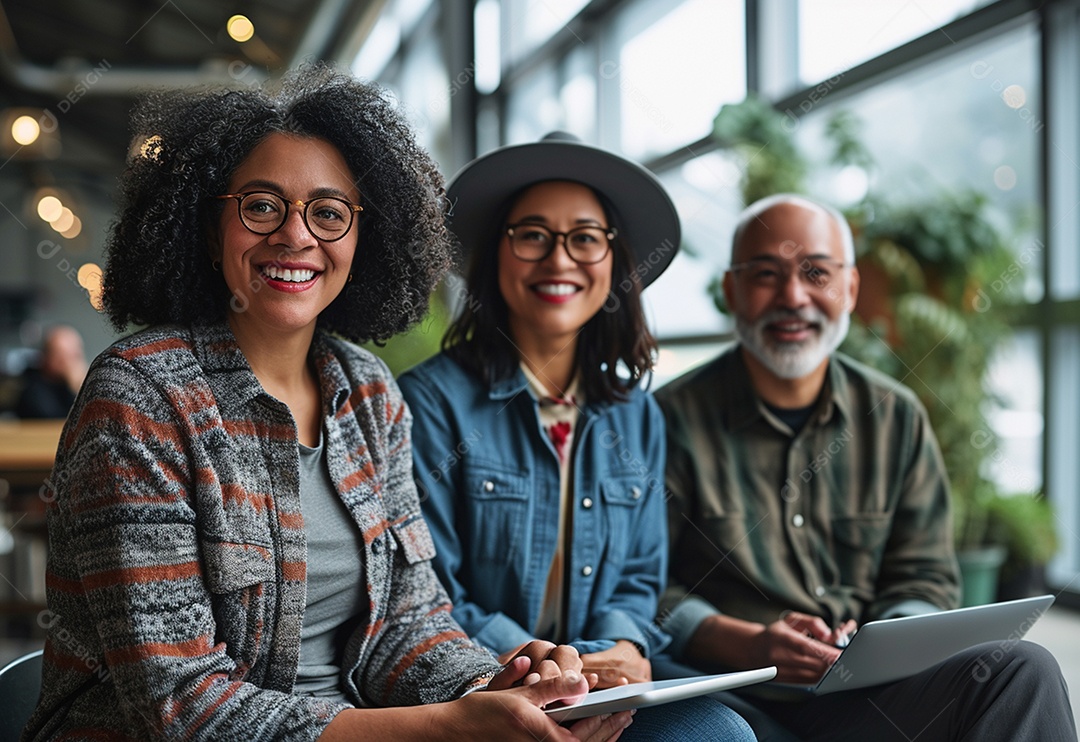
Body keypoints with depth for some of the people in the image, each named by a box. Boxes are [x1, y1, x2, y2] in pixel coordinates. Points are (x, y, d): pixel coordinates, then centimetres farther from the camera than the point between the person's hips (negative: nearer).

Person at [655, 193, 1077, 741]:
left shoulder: (898, 418, 12)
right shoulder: (672, 421, -1)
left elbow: (925, 577, 14)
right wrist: (748, 644, -19)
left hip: (868, 690, 5)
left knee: (1023, 671, -24)